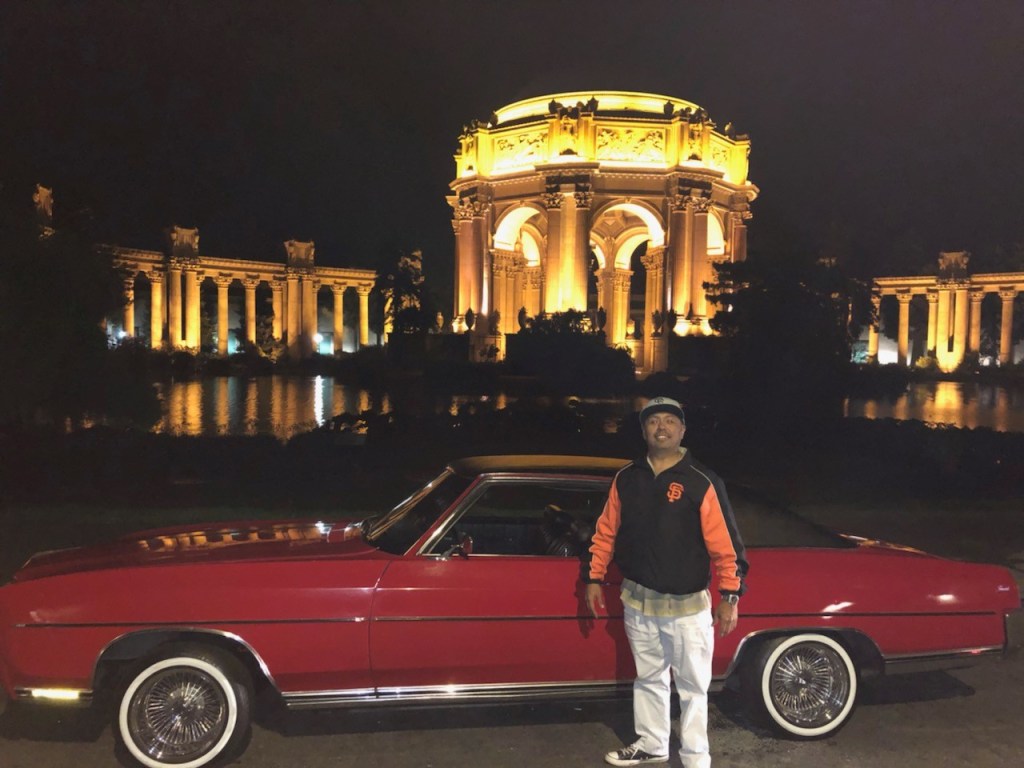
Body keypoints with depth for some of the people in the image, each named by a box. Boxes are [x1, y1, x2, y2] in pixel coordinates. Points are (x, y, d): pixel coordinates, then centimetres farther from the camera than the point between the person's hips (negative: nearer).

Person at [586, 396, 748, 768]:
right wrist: (594, 578, 9)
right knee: (648, 678, 20)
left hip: (687, 606, -4)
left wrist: (730, 597, -14)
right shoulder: (626, 478, 1)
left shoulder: (702, 482, -13)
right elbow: (606, 532, 9)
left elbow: (725, 545, -13)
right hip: (637, 600, 5)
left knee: (692, 686, 7)